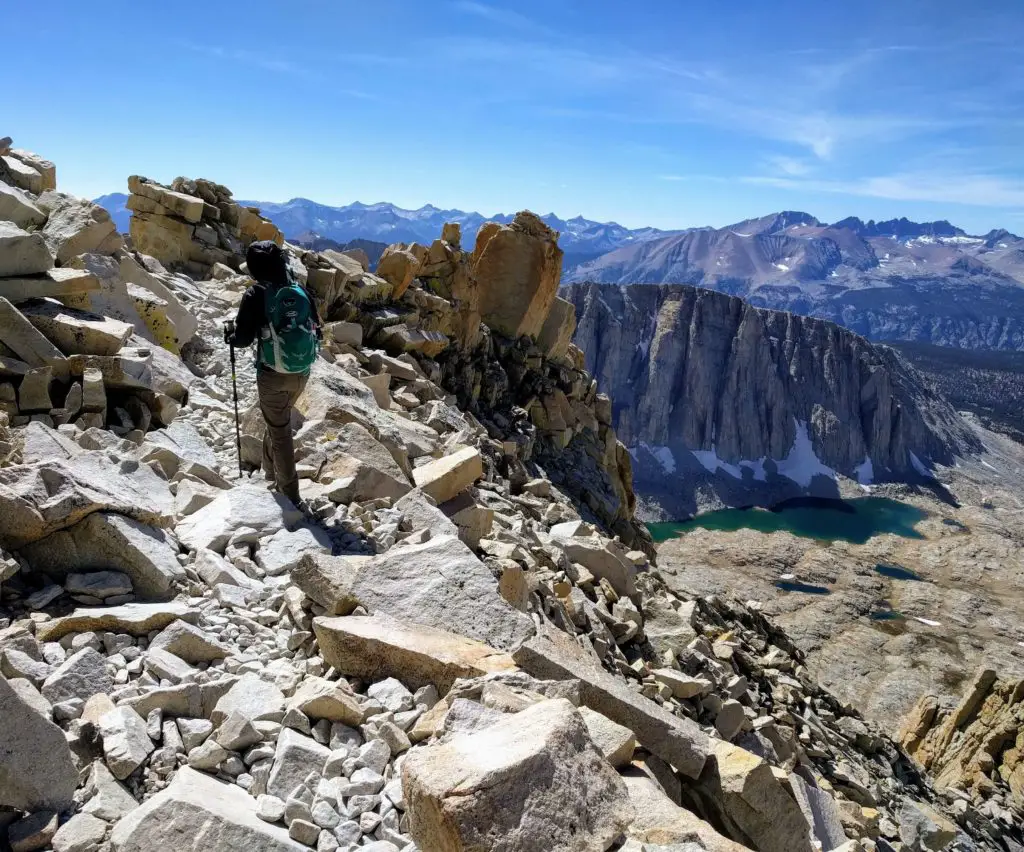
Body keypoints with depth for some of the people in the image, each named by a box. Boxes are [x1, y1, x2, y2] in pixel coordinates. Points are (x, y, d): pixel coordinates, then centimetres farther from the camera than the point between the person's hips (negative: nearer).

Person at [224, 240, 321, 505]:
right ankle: (271, 472, 42)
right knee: (278, 421, 25)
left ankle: (289, 492, 12)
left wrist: (230, 332, 9)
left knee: (279, 429, 6)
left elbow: (243, 339, -12)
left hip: (273, 375, -5)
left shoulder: (256, 295, -13)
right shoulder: (301, 291, 0)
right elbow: (316, 330, 6)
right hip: (301, 374, 5)